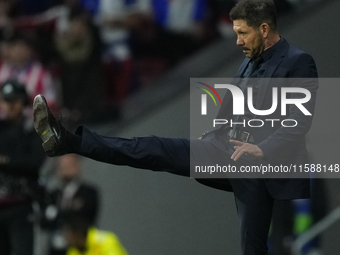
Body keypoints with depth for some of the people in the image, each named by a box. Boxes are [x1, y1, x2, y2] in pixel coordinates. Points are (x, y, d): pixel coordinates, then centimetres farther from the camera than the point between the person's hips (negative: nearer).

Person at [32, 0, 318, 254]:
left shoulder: (298, 63, -9)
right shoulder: (249, 62, 18)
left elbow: (300, 121, -18)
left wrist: (263, 149, -28)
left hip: (262, 166, -7)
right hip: (229, 153, 7)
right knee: (156, 150, -7)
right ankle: (67, 141, -17)